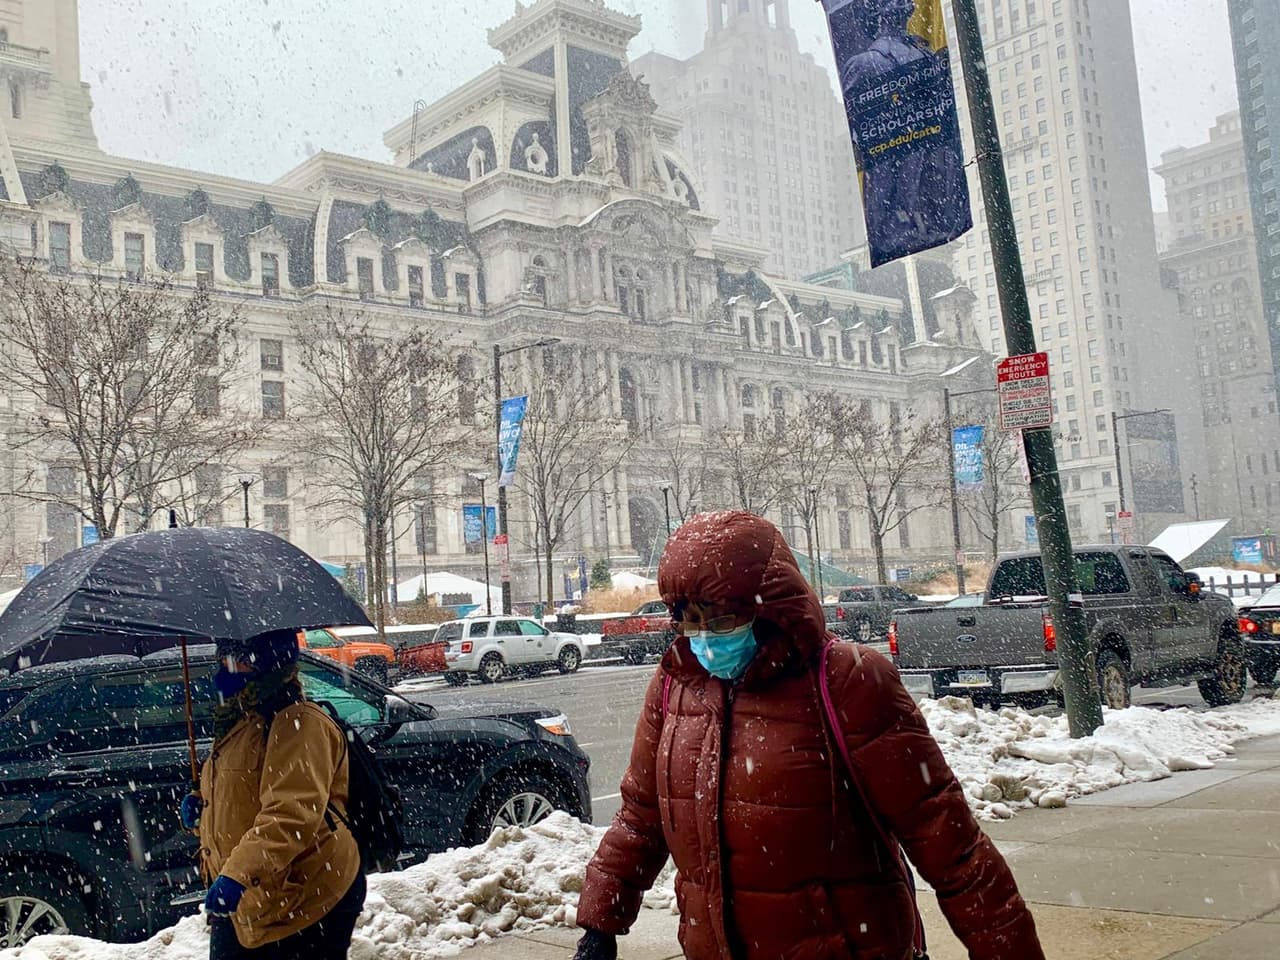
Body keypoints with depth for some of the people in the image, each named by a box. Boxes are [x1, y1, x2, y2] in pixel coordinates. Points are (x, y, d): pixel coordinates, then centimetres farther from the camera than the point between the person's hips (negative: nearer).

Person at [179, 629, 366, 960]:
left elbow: (291, 814, -29)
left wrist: (237, 874, -36)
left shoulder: (299, 724, -18)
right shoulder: (238, 723, 15)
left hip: (302, 902, -10)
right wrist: (201, 810, 7)